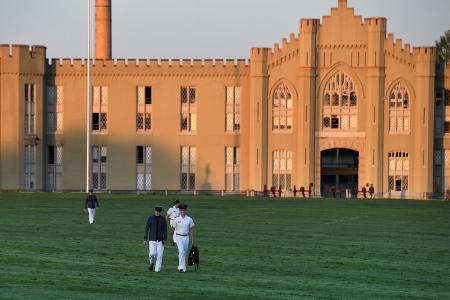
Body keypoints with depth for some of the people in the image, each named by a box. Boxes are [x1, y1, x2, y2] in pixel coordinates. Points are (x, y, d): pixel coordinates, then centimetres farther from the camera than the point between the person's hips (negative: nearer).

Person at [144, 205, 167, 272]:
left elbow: (165, 229, 0)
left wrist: (164, 239, -11)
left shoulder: (163, 219, 2)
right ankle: (151, 263, 18)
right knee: (152, 253, -14)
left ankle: (157, 269, 10)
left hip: (160, 240, 1)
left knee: (160, 255, -3)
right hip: (152, 240, -1)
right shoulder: (150, 218, -2)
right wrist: (145, 239, -5)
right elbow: (147, 229, -1)